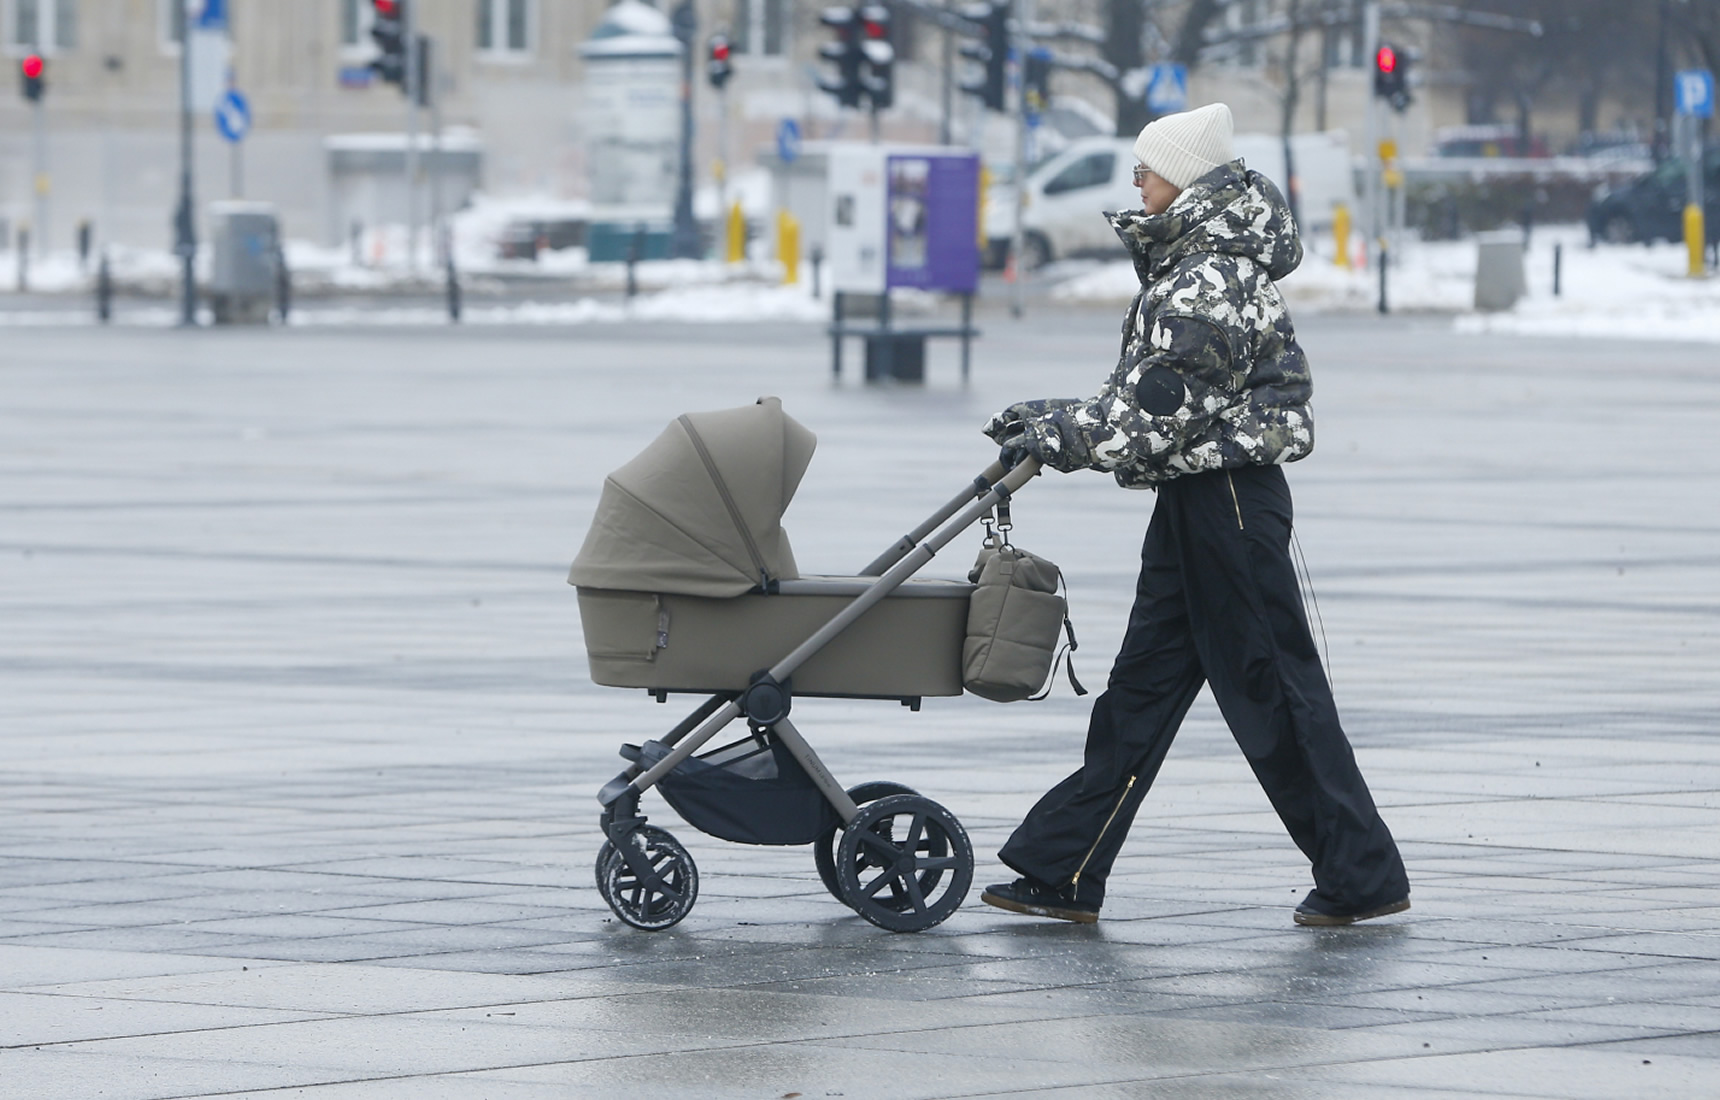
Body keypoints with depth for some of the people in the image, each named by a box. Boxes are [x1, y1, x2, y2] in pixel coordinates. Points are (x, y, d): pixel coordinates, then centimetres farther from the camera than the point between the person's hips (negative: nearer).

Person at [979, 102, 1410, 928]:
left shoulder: (1214, 280, -17)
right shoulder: (1186, 266, 16)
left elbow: (1162, 404, -22)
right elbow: (1145, 395, 19)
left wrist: (1062, 438, -14)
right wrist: (1052, 421, 13)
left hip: (1229, 498, -11)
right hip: (1197, 498, 11)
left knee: (1271, 688, -4)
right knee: (1142, 687, 10)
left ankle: (1363, 876, 3)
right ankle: (1064, 875, 12)